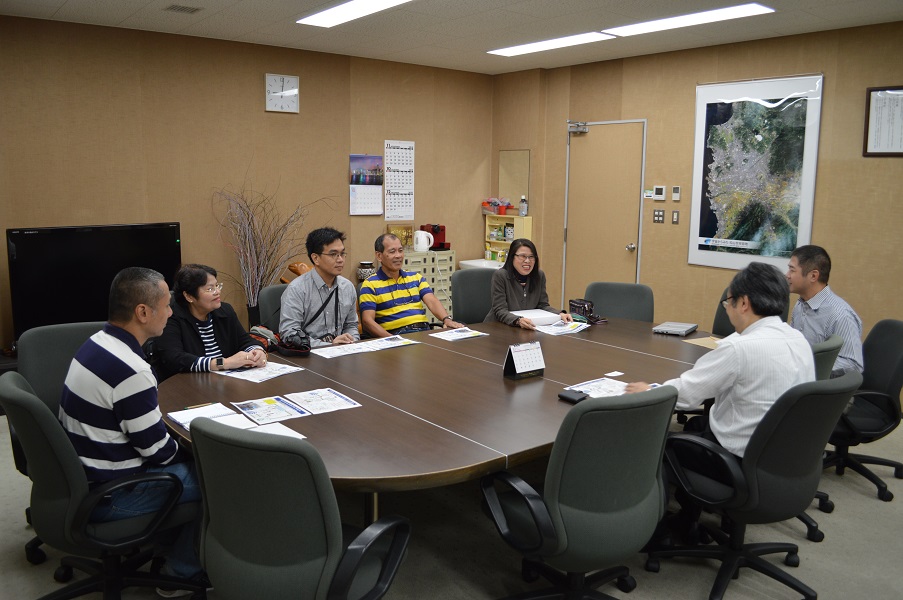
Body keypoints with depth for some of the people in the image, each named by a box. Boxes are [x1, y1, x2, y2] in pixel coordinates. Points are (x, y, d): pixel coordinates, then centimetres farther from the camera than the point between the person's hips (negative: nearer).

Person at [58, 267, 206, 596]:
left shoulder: (98, 343, 2)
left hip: (82, 474, 9)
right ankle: (182, 572, 17)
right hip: (107, 497, -9)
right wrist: (194, 452, -1)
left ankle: (176, 548, 29)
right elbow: (158, 451, -19)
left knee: (187, 454, 18)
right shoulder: (131, 371, -28)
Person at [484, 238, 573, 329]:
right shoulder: (500, 276, -12)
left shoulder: (540, 276, 4)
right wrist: (518, 321, -36)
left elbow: (543, 305, 5)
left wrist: (560, 314, -15)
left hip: (528, 329, 4)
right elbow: (500, 310, -18)